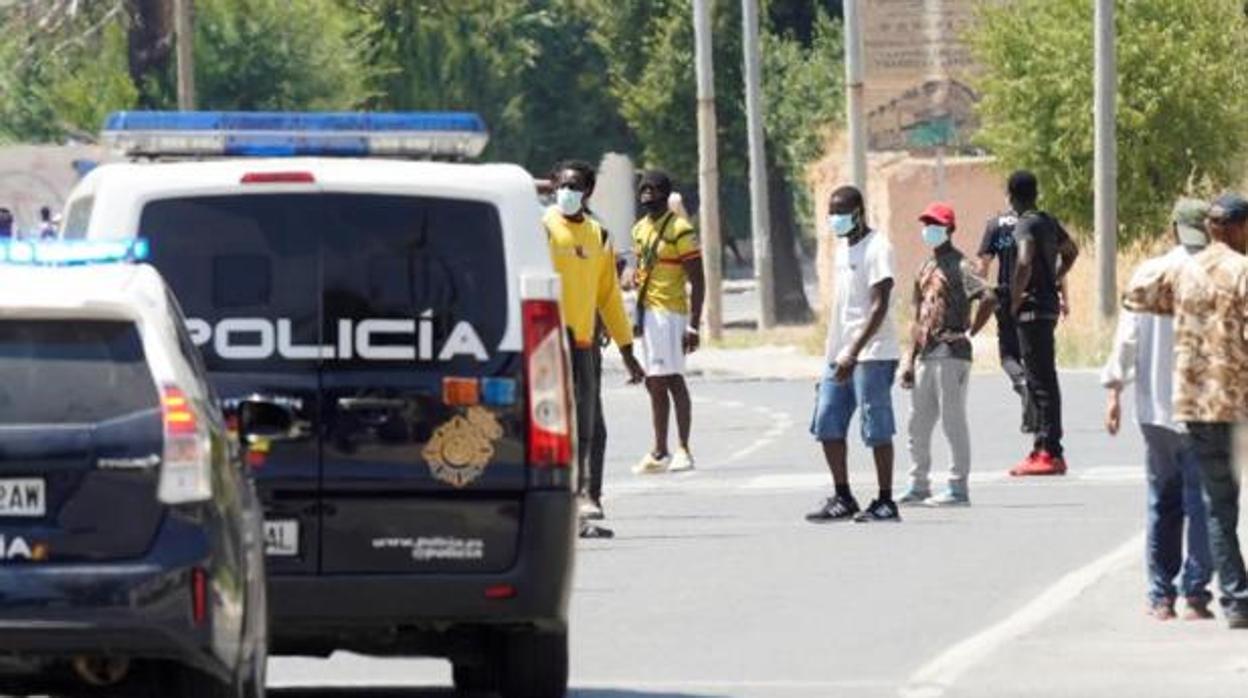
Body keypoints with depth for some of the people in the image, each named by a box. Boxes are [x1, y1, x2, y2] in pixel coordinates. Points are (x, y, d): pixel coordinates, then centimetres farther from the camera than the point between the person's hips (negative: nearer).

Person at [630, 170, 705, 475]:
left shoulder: (679, 231, -10)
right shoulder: (640, 230, 14)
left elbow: (697, 281, -11)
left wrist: (694, 325, -16)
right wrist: (637, 317, 19)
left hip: (670, 313, -8)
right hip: (647, 313, 8)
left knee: (672, 379, -9)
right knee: (654, 383, 10)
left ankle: (684, 450, -6)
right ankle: (659, 452, 14)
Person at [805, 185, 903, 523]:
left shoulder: (877, 248, -12)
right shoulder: (843, 246, 16)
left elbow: (879, 307, -18)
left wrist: (853, 353, -24)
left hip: (872, 355, -9)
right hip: (840, 354, 9)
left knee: (877, 429, -4)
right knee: (827, 425, 7)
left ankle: (885, 502, 2)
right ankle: (842, 499, 15)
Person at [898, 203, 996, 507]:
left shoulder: (960, 266, -9)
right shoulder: (925, 268, 17)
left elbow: (989, 299, -23)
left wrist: (970, 333, -16)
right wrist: (910, 360, 15)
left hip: (952, 354, -9)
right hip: (927, 356, 9)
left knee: (953, 421, -5)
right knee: (918, 424, 11)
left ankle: (959, 488, -2)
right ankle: (918, 485, 19)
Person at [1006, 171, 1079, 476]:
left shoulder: (1026, 226, -14)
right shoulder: (1049, 222, 14)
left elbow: (1024, 263, -30)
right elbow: (1071, 251, 31)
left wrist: (1015, 300, -18)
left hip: (1032, 309, -9)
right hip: (1049, 304, 9)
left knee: (1041, 381, -9)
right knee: (1041, 379, 14)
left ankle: (1050, 452, -11)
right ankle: (1044, 447, 18)